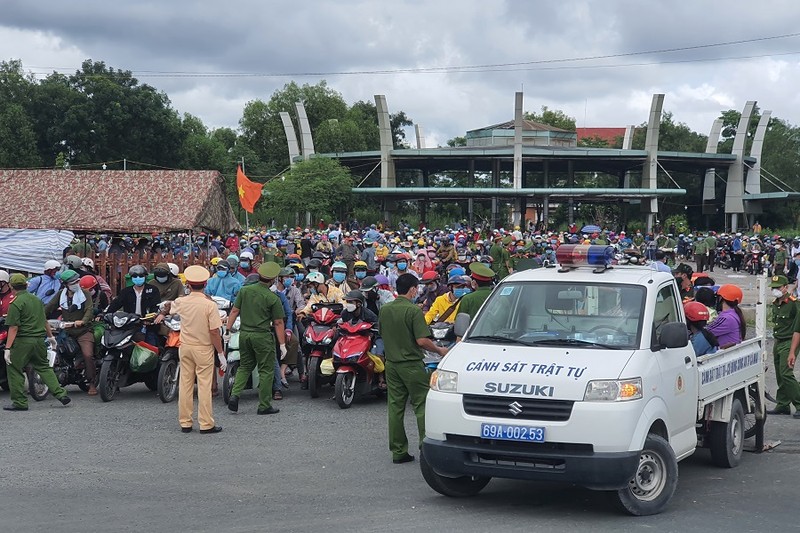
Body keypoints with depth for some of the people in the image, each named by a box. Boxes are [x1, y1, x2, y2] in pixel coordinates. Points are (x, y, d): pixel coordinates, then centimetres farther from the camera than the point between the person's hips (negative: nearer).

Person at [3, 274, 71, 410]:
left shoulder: (15, 304, -11)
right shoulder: (37, 300, 11)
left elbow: (13, 328, -16)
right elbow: (44, 321, 20)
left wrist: (7, 348, -14)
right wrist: (50, 336, 32)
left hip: (22, 341, -7)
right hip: (39, 340, 7)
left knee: (14, 369, 5)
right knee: (44, 367, 17)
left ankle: (20, 402, 5)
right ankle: (61, 394, 8)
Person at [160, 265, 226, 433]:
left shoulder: (181, 302, -1)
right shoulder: (210, 305, -15)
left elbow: (169, 305, 25)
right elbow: (214, 332, -16)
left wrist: (163, 312, 49)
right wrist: (221, 354, -7)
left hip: (185, 347, 4)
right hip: (203, 349, -4)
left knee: (185, 384, 9)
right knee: (204, 386, -1)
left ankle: (185, 422, 15)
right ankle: (206, 424, 0)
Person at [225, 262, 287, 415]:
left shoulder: (244, 290, 2)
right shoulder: (273, 298, -9)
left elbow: (234, 311, 4)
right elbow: (278, 323, -7)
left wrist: (228, 330, 11)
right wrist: (282, 344, -2)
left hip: (244, 334, 5)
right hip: (262, 336, -5)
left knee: (244, 366, 19)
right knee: (266, 370, 5)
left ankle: (234, 395, 2)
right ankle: (264, 405, 7)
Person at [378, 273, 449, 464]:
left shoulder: (385, 310, 5)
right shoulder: (414, 311, -16)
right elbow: (422, 341, -20)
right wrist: (440, 350, -5)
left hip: (391, 364, 6)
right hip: (411, 364, -6)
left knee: (395, 407, 8)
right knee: (421, 405, 1)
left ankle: (398, 451, 11)